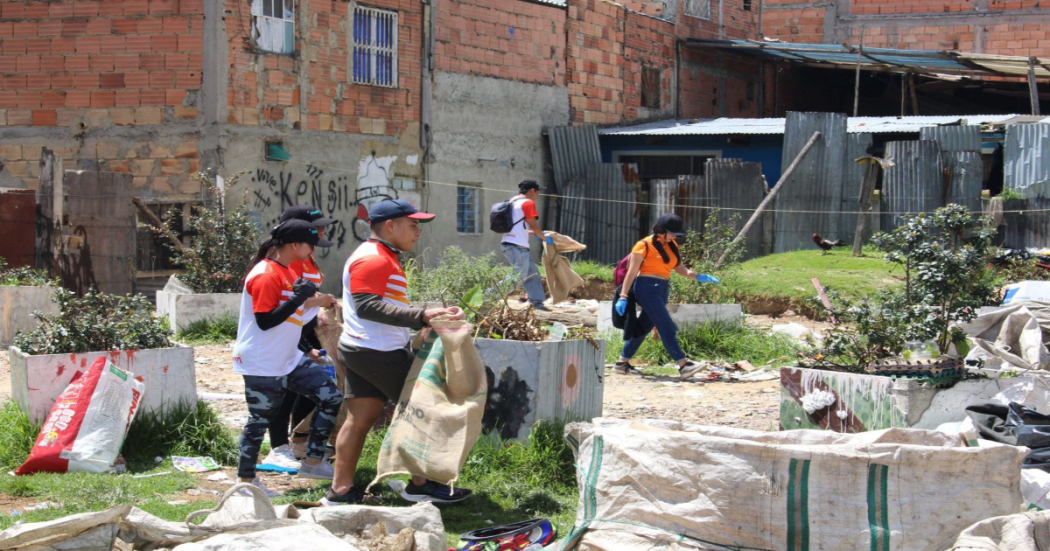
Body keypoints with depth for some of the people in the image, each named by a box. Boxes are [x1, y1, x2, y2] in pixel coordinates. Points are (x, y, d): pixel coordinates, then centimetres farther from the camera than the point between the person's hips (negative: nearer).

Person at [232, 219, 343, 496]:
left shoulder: (287, 273, 12)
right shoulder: (266, 276, -20)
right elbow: (265, 321, -23)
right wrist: (297, 299, -28)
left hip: (289, 360, 10)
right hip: (263, 366, -10)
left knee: (331, 398, 7)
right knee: (259, 421, 0)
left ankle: (313, 462, 16)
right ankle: (246, 481, 15)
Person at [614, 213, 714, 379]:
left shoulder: (672, 246, 14)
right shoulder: (644, 245, -8)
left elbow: (680, 268, 11)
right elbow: (632, 272, -9)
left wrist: (698, 276, -6)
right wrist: (623, 296, -13)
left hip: (663, 290, 8)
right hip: (647, 288, -8)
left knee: (644, 326, 12)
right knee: (666, 327, -13)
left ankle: (622, 362, 21)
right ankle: (683, 364, -17)